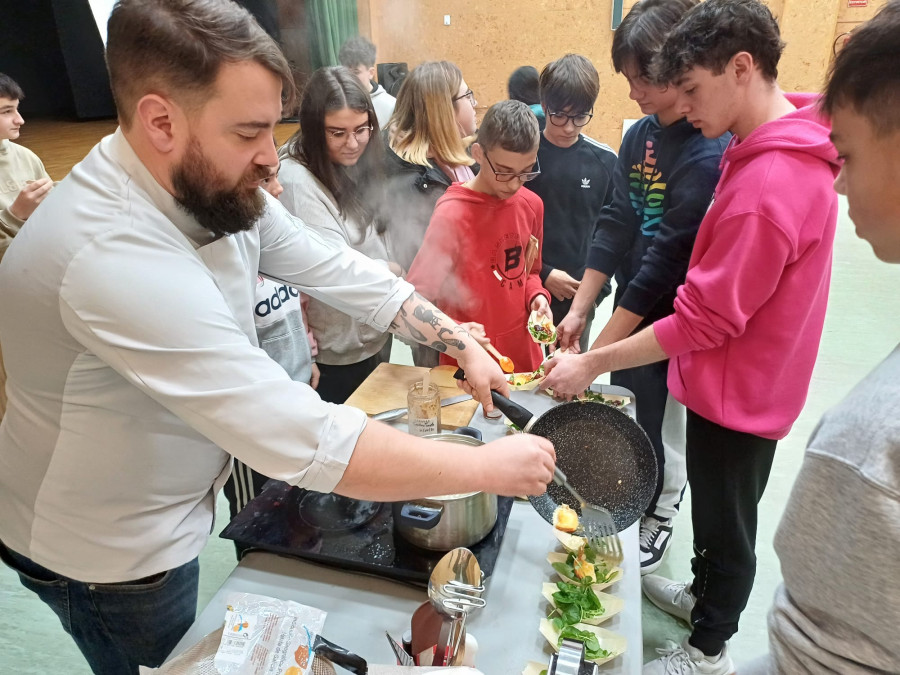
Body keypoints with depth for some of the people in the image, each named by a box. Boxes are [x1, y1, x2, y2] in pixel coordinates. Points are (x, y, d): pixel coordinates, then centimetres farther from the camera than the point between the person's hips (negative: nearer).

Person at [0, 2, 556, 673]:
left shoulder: (218, 189, -12)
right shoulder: (112, 253, -39)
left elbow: (338, 269, -4)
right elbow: (306, 442, -41)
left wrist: (463, 343, -9)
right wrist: (488, 468, -31)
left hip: (169, 511, 7)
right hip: (109, 552, -6)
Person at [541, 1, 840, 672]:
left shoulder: (768, 186, -30)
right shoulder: (786, 148, 1)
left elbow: (703, 321, -28)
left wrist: (593, 364, -21)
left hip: (737, 392, -9)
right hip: (739, 381, 9)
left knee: (725, 521, 12)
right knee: (716, 507, 26)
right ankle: (704, 594, 50)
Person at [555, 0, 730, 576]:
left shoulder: (710, 153, -22)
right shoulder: (640, 136, 2)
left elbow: (667, 258, -25)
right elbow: (615, 224, 1)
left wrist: (594, 355, -23)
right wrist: (581, 309, -4)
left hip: (673, 322, -6)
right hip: (631, 308, 6)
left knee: (661, 427, 9)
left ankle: (660, 519, 35)